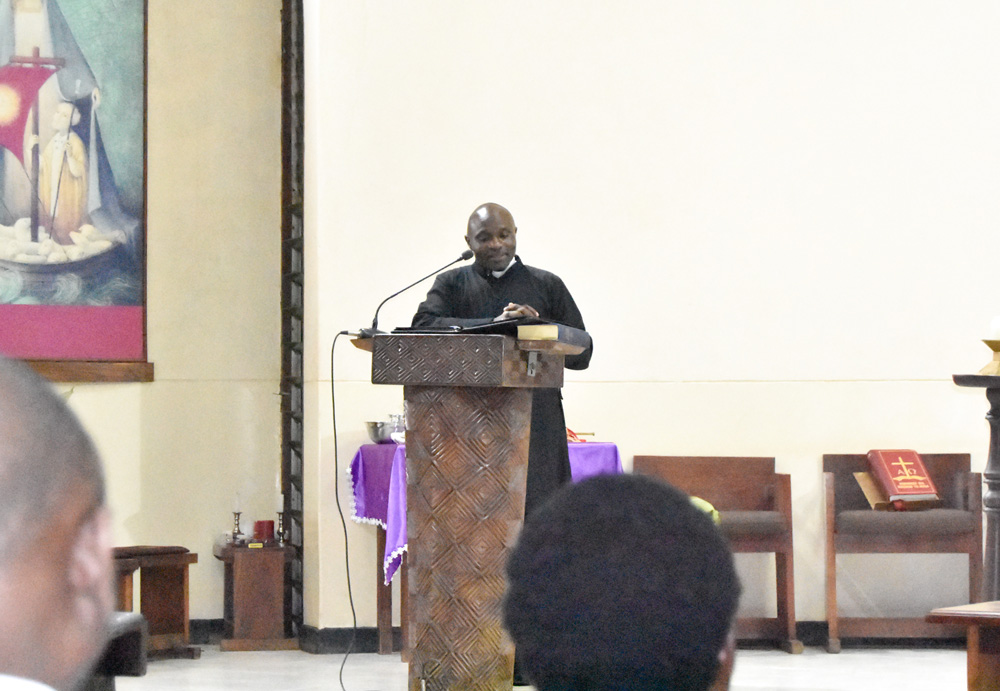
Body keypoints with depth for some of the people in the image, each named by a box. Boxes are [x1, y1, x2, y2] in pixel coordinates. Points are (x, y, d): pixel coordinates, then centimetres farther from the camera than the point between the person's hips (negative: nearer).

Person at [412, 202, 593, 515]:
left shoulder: (547, 286, 16)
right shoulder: (452, 285, 15)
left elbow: (581, 352, 11)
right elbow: (423, 325, -5)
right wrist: (492, 324, -14)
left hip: (535, 425, 0)